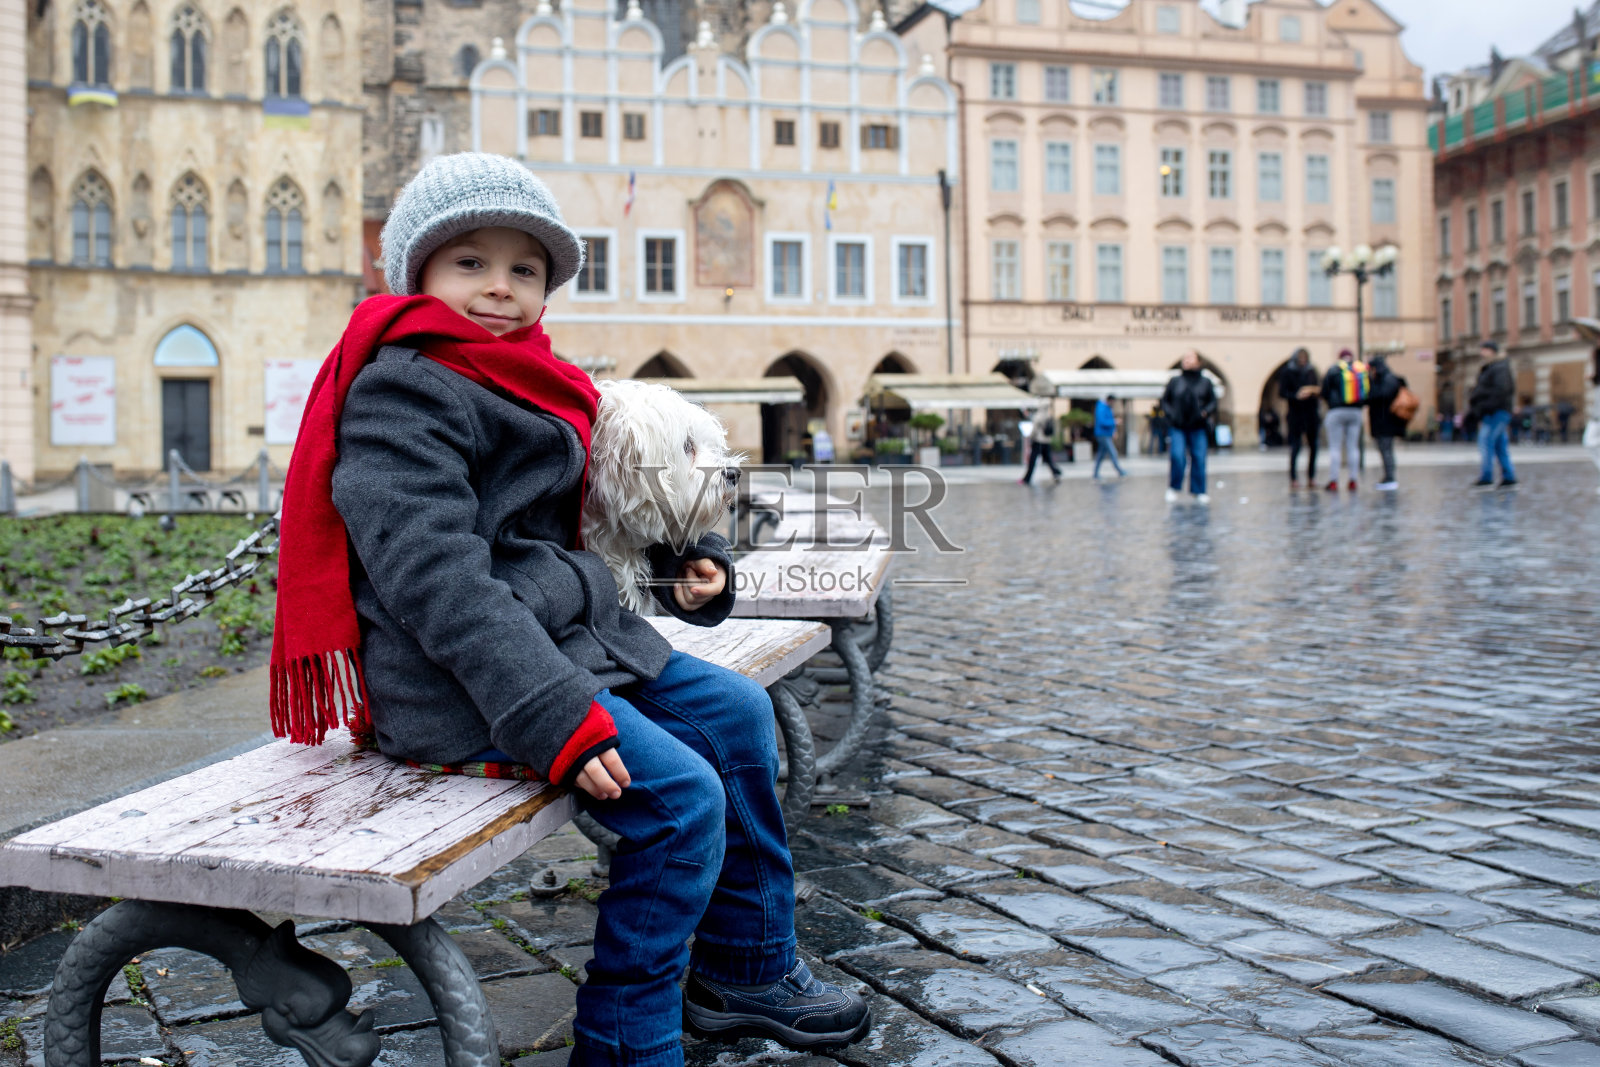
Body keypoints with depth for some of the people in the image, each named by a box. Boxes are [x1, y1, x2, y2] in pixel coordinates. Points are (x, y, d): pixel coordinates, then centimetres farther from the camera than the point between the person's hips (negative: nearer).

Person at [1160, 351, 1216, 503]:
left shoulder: (1205, 382, 8)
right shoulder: (1175, 381, 8)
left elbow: (1213, 402, 10)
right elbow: (1164, 400, 13)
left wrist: (1205, 412, -9)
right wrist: (1170, 414, -3)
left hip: (1198, 428, 1)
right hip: (1178, 427, -1)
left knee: (1199, 459, -2)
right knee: (1177, 456, -14)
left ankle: (1199, 491, 9)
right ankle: (1173, 488, 3)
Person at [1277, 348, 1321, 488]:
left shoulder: (1311, 371, 12)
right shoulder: (1286, 372, 0)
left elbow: (1318, 389, 19)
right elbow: (1281, 392, -5)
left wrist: (1314, 391, -4)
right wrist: (1297, 395, -19)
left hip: (1311, 410, 4)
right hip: (1295, 412, -4)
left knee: (1313, 445, 5)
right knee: (1295, 445, -8)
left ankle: (1311, 477, 14)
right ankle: (1293, 478, -6)